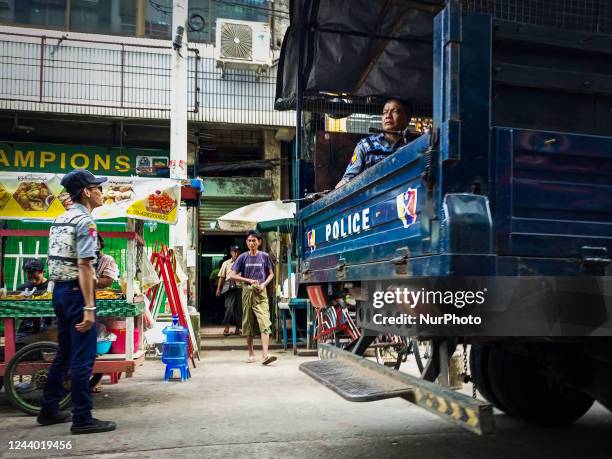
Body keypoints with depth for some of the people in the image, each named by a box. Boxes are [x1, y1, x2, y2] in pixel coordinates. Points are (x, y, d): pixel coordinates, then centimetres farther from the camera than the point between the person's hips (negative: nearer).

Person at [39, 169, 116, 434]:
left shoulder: (59, 221, 14)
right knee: (82, 358, -3)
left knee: (64, 354, 19)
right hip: (77, 292, -9)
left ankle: (49, 410, 28)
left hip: (59, 290, 9)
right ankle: (82, 419, 4)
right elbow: (84, 265, -21)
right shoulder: (85, 221, -14)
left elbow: (54, 260, 16)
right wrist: (89, 307, -22)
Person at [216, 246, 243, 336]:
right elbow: (221, 277, 8)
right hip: (230, 288, -1)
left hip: (240, 288, 1)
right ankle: (226, 328, -3)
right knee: (229, 307, -9)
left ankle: (237, 329, 14)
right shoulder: (226, 263, 10)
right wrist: (218, 288, 2)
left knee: (239, 308, 4)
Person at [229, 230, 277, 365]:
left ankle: (265, 355, -21)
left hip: (261, 293, -1)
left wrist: (264, 284, -7)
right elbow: (232, 275, 1)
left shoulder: (264, 256, 3)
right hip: (247, 292, 1)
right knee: (248, 324, 7)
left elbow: (271, 274, 12)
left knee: (265, 323, -14)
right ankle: (251, 353, 22)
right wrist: (249, 280, -9)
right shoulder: (243, 257, 3)